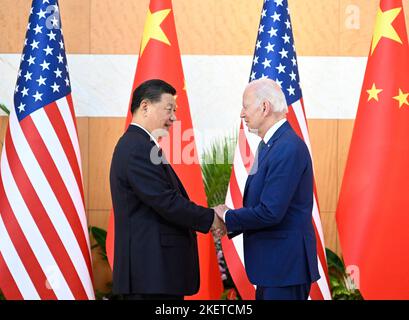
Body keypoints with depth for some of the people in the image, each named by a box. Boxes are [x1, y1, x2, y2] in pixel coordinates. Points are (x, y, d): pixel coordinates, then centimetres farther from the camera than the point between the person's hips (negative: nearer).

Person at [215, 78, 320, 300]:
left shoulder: (288, 149, -19)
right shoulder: (269, 144, 13)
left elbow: (270, 212, -24)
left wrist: (228, 217, -9)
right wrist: (230, 225, 3)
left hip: (285, 264, -10)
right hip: (272, 264, 10)